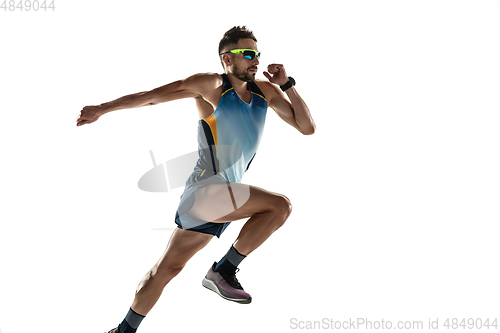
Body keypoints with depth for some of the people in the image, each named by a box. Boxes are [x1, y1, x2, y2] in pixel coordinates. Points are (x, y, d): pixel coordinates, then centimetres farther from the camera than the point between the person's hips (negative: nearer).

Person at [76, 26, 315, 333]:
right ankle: (224, 271, -4)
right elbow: (153, 96, -8)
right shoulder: (212, 85, -8)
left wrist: (287, 84, -1)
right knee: (280, 205, -19)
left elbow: (307, 127, 8)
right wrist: (104, 108, -16)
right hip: (205, 191, -7)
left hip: (226, 199, 7)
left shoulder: (266, 91, 10)